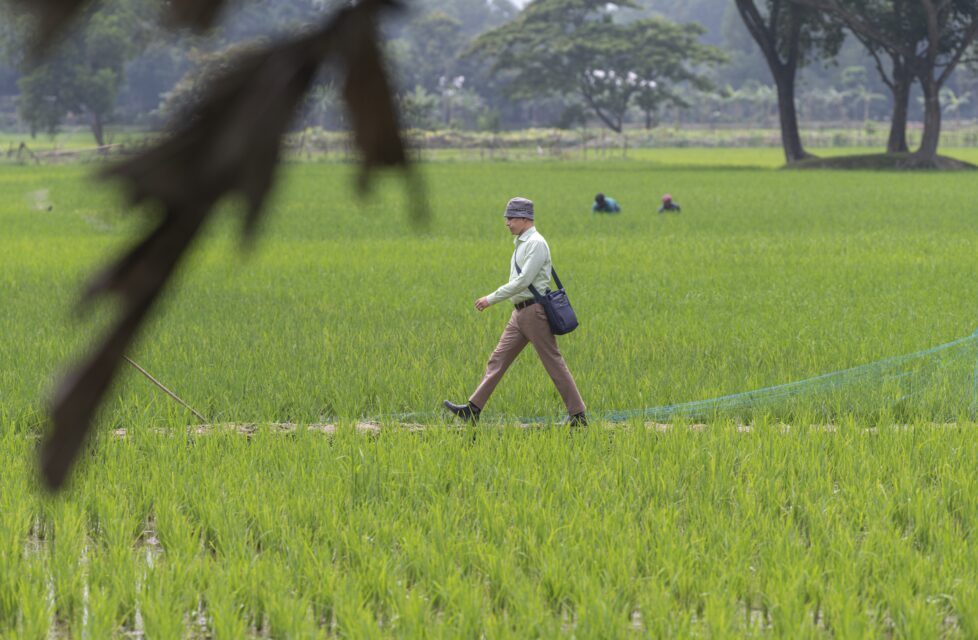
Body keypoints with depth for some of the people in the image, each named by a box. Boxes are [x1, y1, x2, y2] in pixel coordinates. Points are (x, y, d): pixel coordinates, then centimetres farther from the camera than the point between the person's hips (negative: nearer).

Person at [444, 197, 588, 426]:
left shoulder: (536, 243, -14)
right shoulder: (522, 244, 16)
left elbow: (523, 281, -20)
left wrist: (491, 299, -17)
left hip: (534, 311, -10)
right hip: (520, 313, 10)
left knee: (553, 362, -5)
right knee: (498, 359, 6)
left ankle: (578, 416, 0)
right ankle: (473, 409, 6)